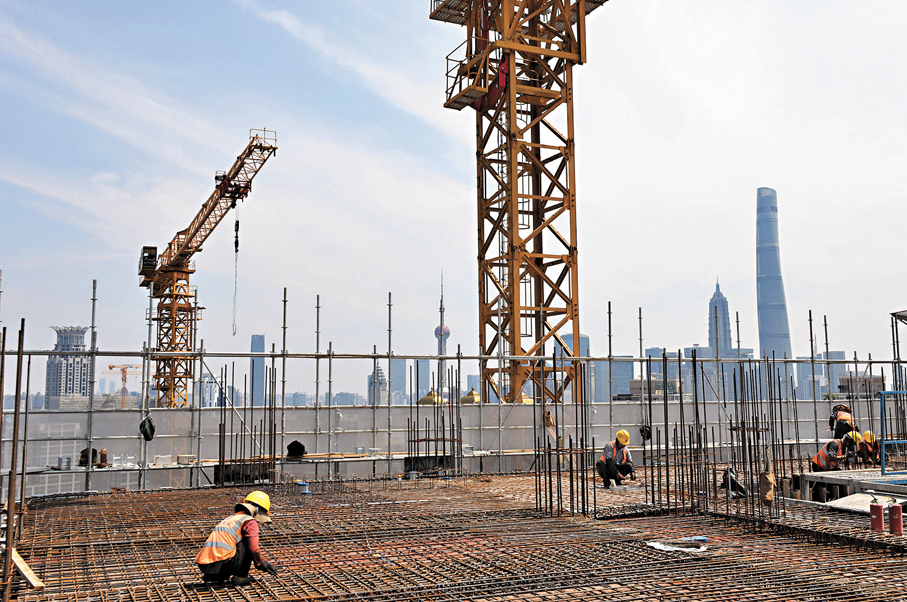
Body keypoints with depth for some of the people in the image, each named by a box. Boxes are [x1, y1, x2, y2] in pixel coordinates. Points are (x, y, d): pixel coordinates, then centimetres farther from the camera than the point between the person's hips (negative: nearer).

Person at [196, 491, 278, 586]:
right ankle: (240, 577, 5)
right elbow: (254, 549, -9)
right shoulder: (250, 522, 2)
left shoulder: (230, 519, 30)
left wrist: (266, 563, 40)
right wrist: (260, 564, 12)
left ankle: (210, 577, 17)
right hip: (222, 565, -8)